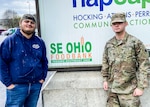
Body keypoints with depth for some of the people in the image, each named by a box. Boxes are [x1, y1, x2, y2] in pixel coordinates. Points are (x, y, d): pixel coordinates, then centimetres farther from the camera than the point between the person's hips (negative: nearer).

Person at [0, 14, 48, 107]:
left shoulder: (40, 42, 7)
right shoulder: (10, 40, -6)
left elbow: (44, 61, 15)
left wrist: (43, 77, 8)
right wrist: (8, 82, -10)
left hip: (36, 86, 4)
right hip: (17, 86, -4)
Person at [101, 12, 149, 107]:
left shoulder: (135, 42, -7)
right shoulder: (108, 44, 7)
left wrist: (141, 86, -11)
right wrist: (105, 80, 11)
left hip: (128, 89, -4)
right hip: (112, 88, 4)